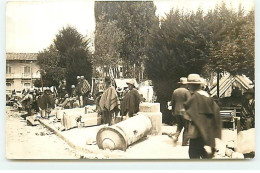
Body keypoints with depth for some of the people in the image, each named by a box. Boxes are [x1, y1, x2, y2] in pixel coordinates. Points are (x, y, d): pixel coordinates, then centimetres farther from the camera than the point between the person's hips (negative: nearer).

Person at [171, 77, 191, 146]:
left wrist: (173, 111, 21)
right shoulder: (186, 91, -11)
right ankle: (185, 142, 8)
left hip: (177, 112, 5)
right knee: (186, 127, 6)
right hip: (184, 112, -5)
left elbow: (172, 102, 11)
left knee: (179, 125, 20)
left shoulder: (175, 91, 6)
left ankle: (176, 136, -1)